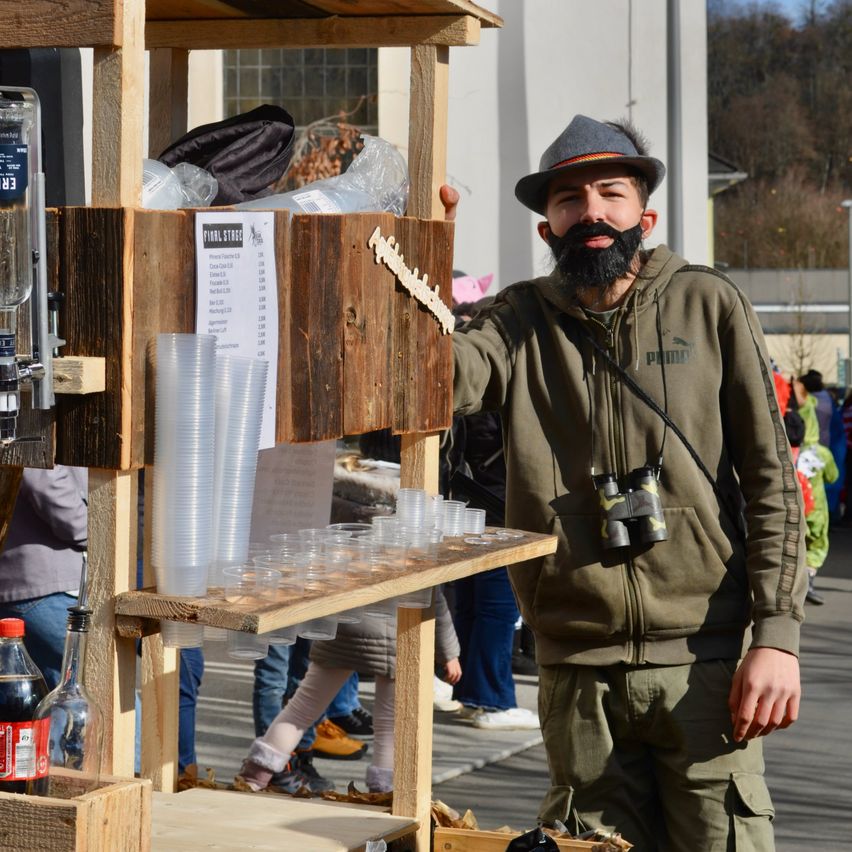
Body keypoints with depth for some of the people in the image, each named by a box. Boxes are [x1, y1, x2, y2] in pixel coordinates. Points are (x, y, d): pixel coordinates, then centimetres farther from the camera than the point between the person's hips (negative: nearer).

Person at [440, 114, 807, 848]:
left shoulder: (708, 306, 3)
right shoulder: (523, 320, 8)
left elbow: (771, 477, 1)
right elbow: (445, 383, -13)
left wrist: (777, 635, -8)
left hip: (702, 661, -2)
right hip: (578, 671, 2)